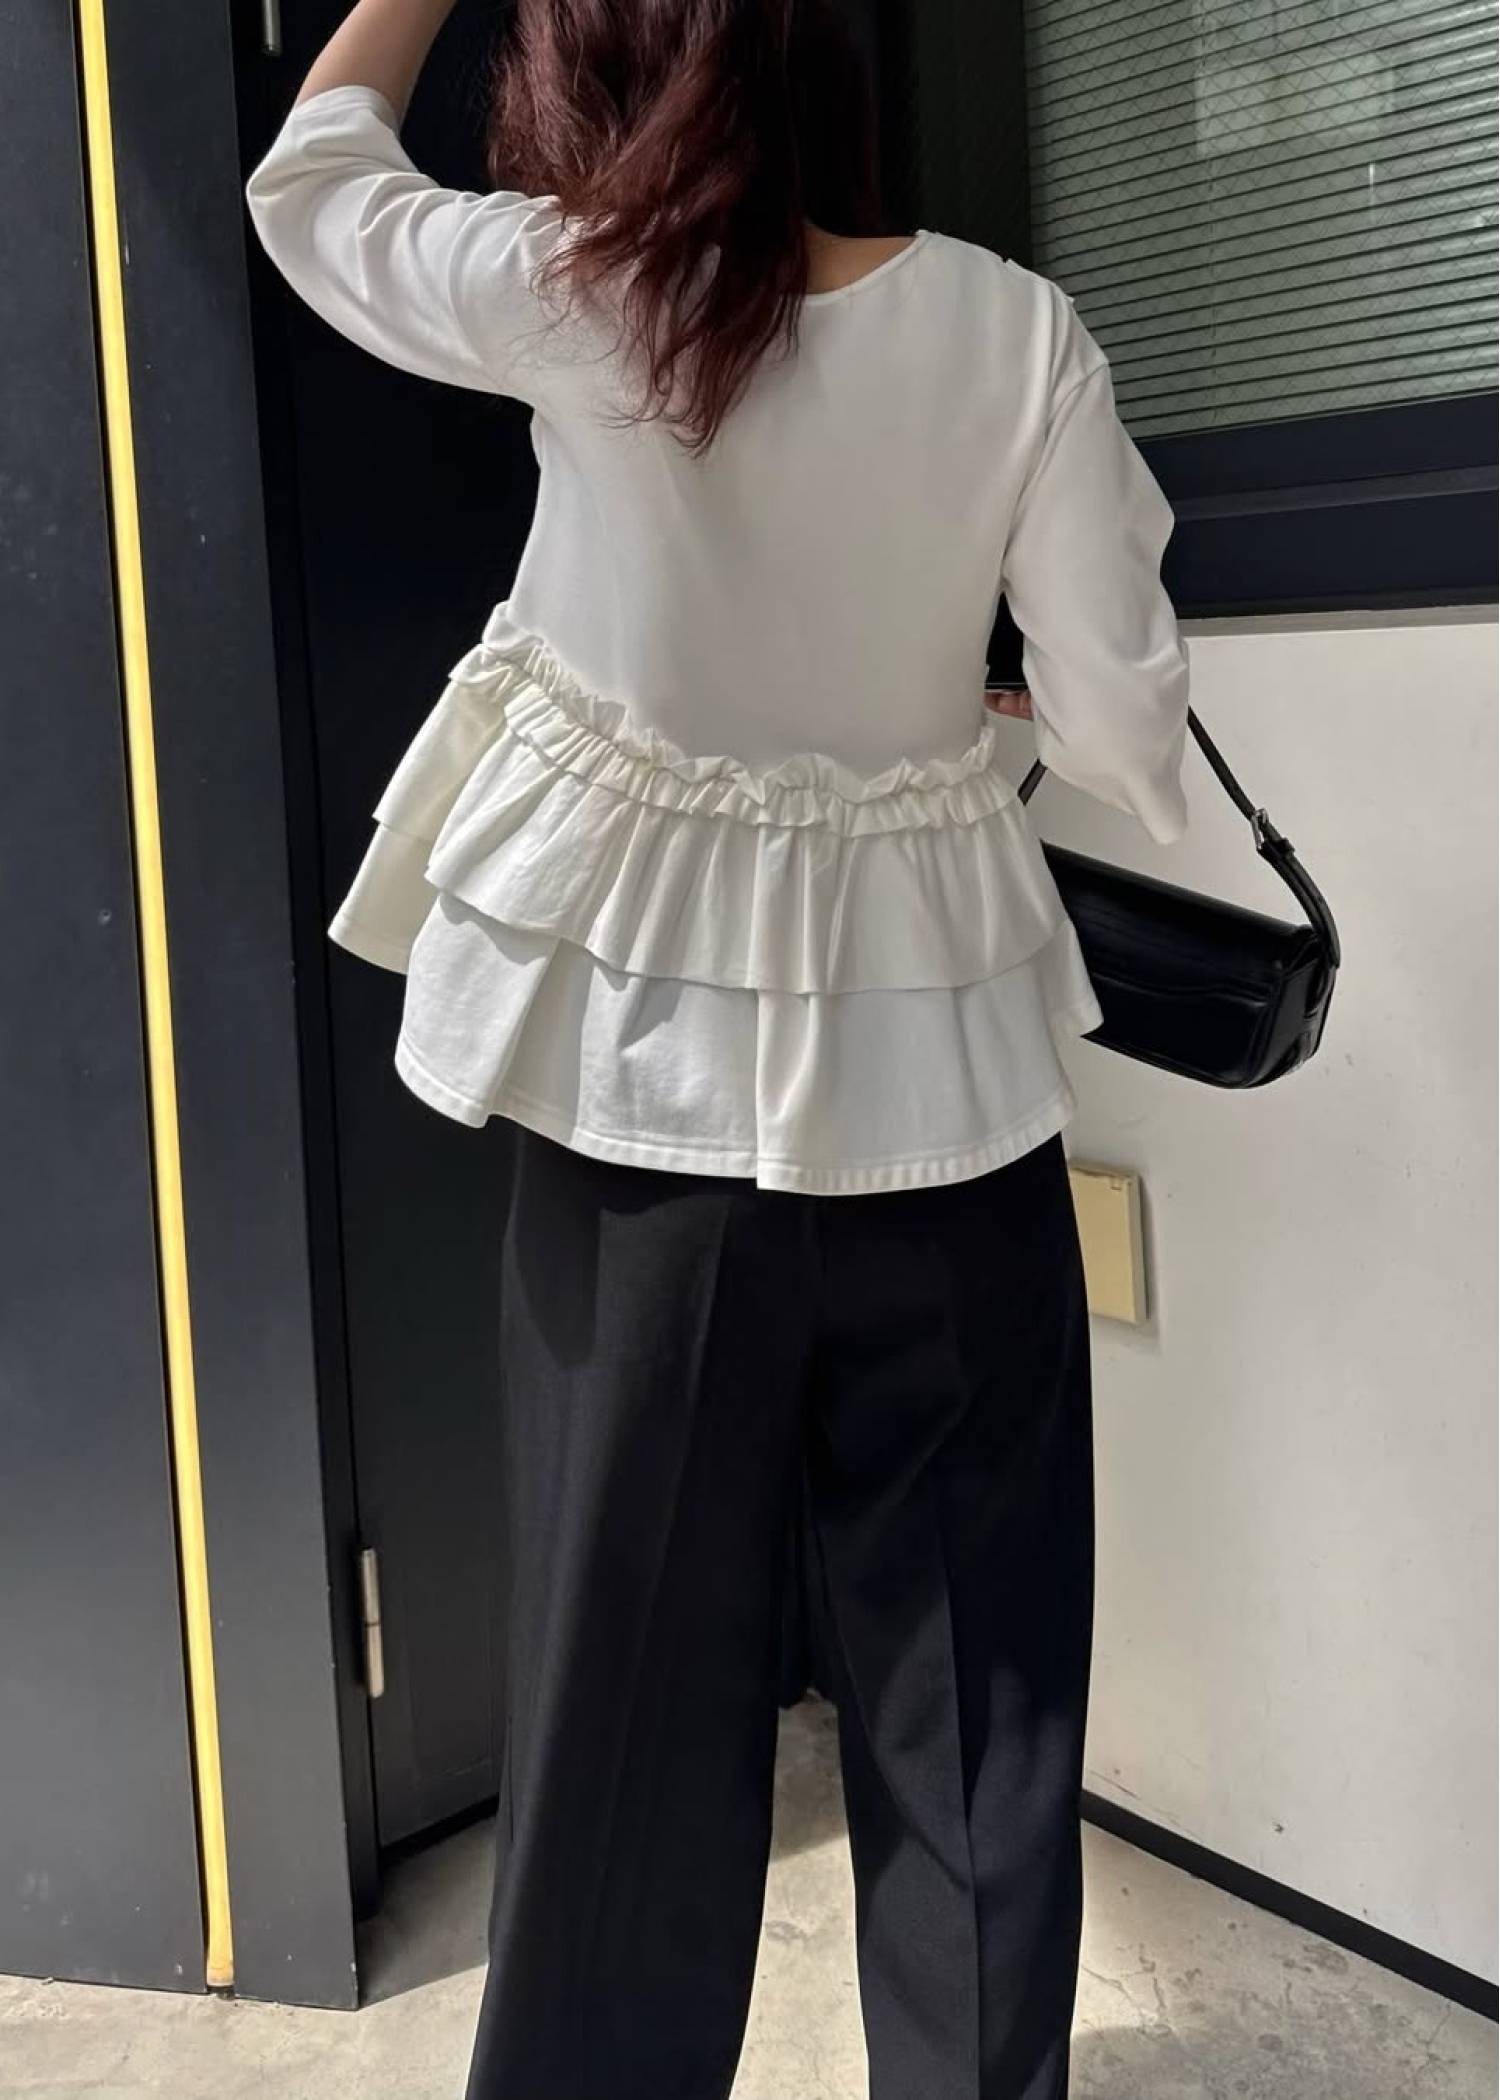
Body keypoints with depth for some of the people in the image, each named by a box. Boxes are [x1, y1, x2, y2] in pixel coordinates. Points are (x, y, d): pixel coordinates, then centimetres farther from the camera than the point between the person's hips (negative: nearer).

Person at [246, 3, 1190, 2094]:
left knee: (640, 1647, 12)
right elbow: (1122, 721, -2)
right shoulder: (1019, 327, -3)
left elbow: (311, 179, 13)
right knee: (973, 1659, 14)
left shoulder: (577, 302, -7)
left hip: (657, 1079, -1)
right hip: (942, 1061, 2)